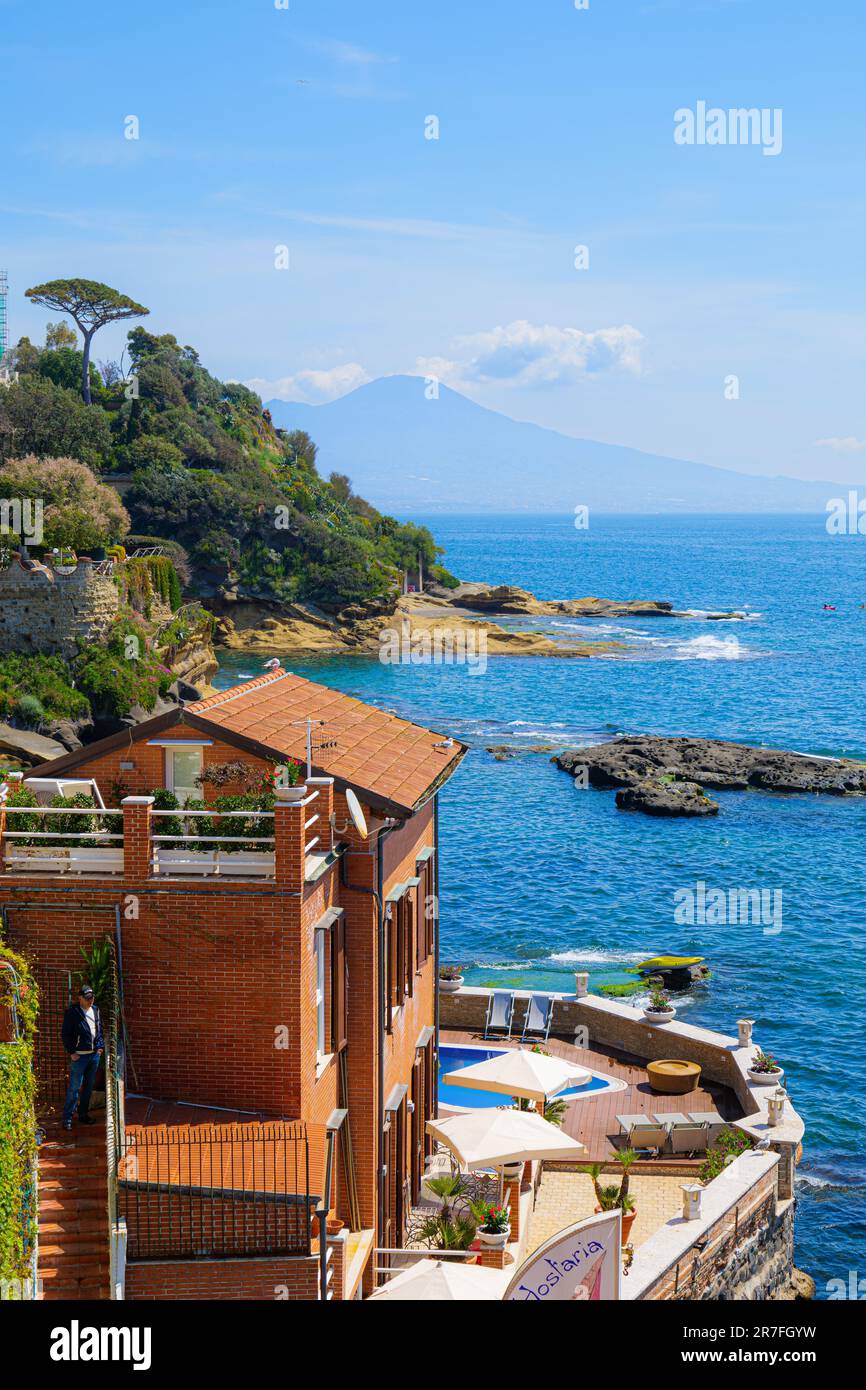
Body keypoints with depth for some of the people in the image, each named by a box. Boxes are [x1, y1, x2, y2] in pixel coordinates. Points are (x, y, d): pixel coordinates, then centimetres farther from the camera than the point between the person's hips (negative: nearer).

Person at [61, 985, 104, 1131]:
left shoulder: (96, 1010, 9)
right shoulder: (72, 1012, -10)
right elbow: (65, 1034, -8)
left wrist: (100, 1046, 9)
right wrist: (72, 1052, -11)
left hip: (94, 1054, 6)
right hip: (79, 1056, -6)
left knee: (89, 1086, 13)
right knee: (74, 1087, -6)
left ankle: (83, 1114, 24)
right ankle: (67, 1118, 0)